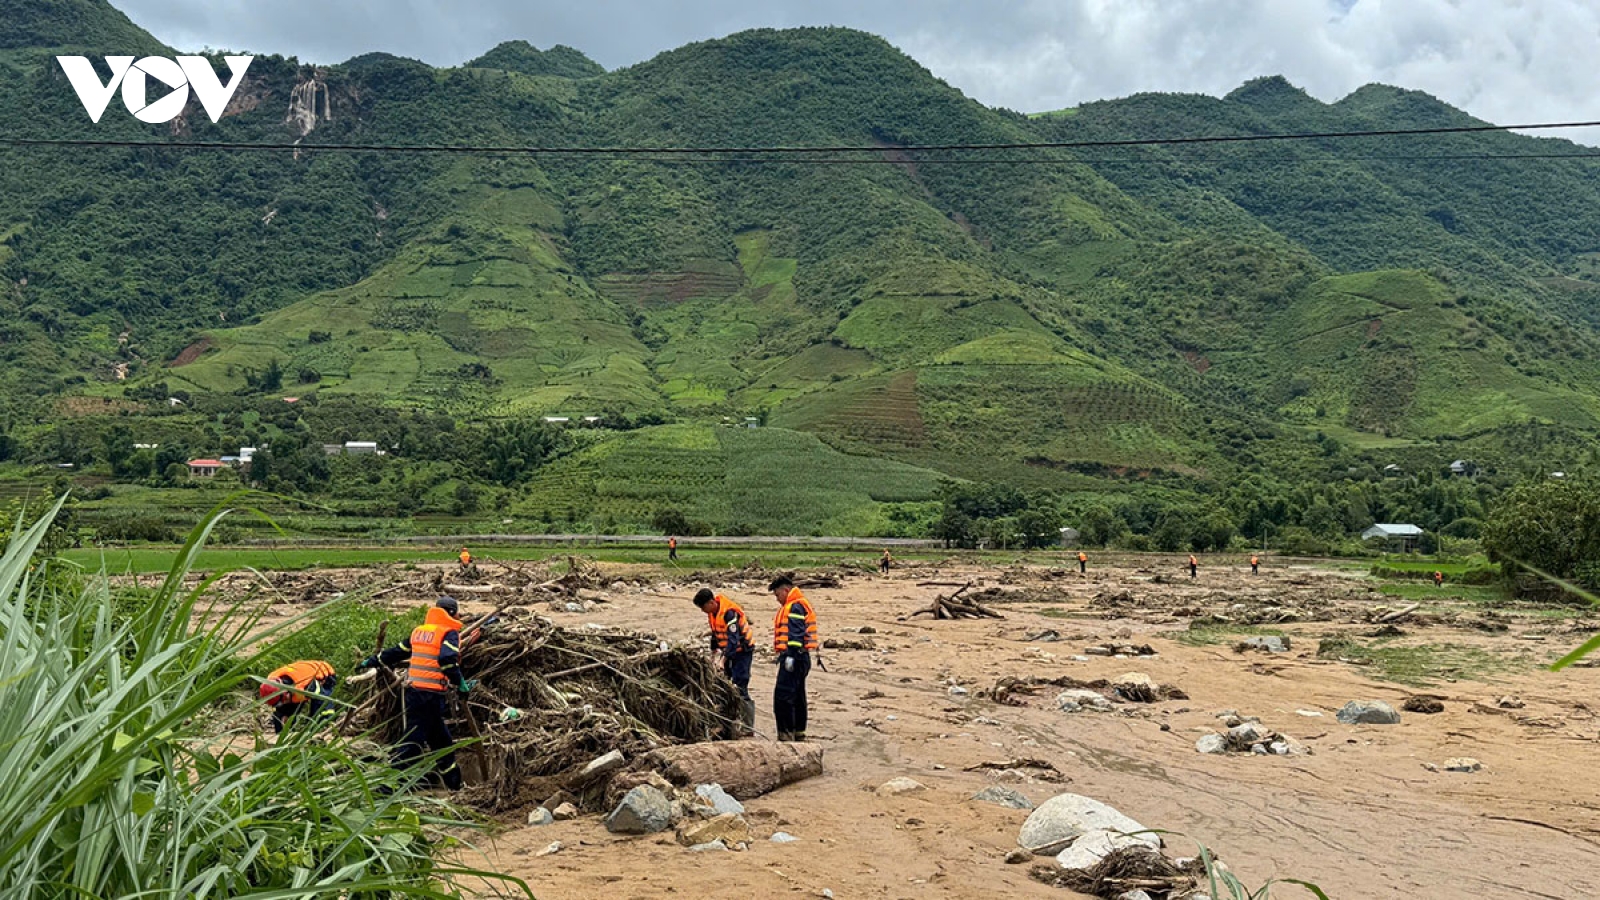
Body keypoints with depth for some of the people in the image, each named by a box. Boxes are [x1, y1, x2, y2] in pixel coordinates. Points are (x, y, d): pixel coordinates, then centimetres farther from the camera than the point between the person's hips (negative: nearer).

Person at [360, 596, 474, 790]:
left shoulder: (419, 631, 16)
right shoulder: (450, 633, -5)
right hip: (432, 694, -8)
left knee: (441, 738, 17)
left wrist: (373, 661, 38)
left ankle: (454, 784, 27)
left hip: (413, 690, 8)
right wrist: (460, 683, -19)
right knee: (414, 738, -6)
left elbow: (397, 651, 25)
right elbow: (447, 659, -21)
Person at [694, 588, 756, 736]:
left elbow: (734, 639, -32)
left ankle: (747, 728, -11)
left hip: (742, 650, -9)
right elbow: (715, 633, 18)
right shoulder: (712, 612, 3)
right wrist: (714, 651, 20)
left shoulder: (729, 612, -26)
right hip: (729, 650, 9)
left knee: (739, 688, -13)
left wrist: (724, 658, -39)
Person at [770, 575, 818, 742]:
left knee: (782, 696, -12)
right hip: (800, 658, 11)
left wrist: (791, 656, -24)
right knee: (797, 697, 15)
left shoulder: (795, 606, -11)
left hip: (794, 657, -11)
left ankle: (786, 734, -12)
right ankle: (799, 733, 22)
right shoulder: (792, 606, 22)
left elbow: (796, 634, -20)